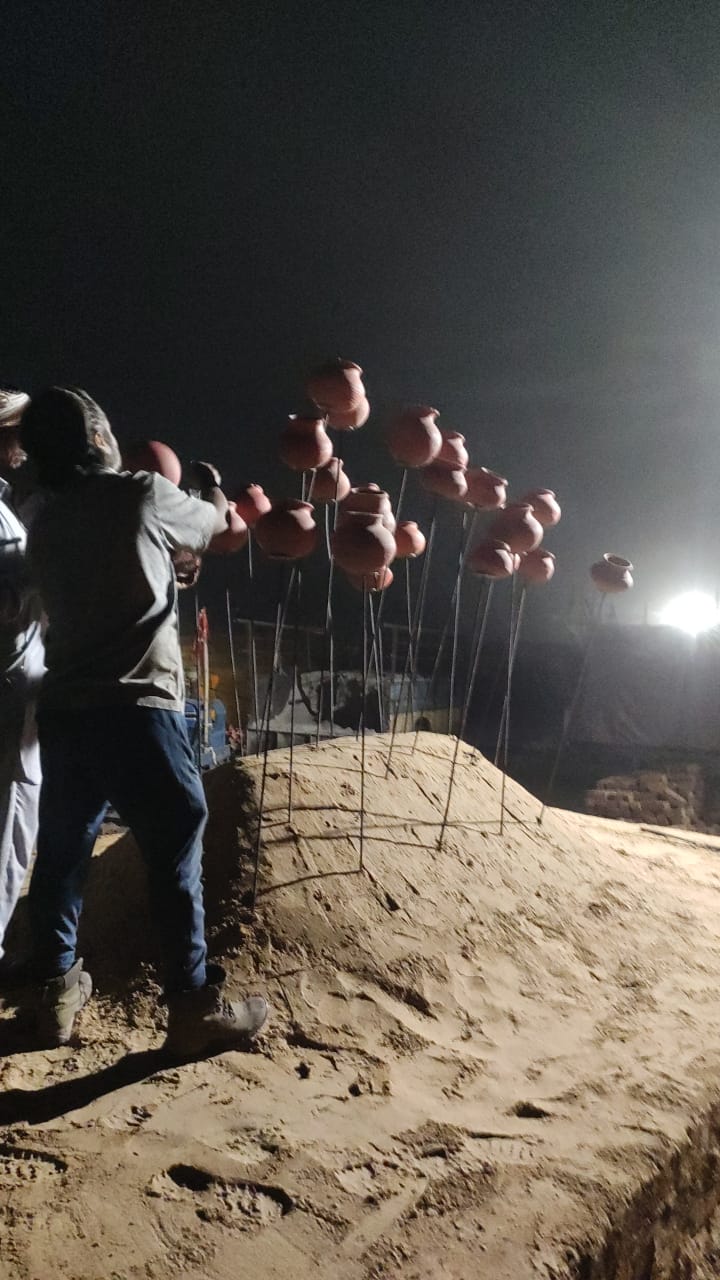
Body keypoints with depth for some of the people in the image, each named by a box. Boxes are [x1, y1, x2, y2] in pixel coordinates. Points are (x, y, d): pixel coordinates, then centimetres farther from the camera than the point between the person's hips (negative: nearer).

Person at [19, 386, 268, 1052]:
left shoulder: (44, 523, 14)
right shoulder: (143, 493, -3)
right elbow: (215, 524, 16)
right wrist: (211, 486, 37)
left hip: (64, 709, 7)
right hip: (135, 707, -6)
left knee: (62, 852, 16)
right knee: (176, 854, 3)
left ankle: (57, 991, 29)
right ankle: (195, 1006, 10)